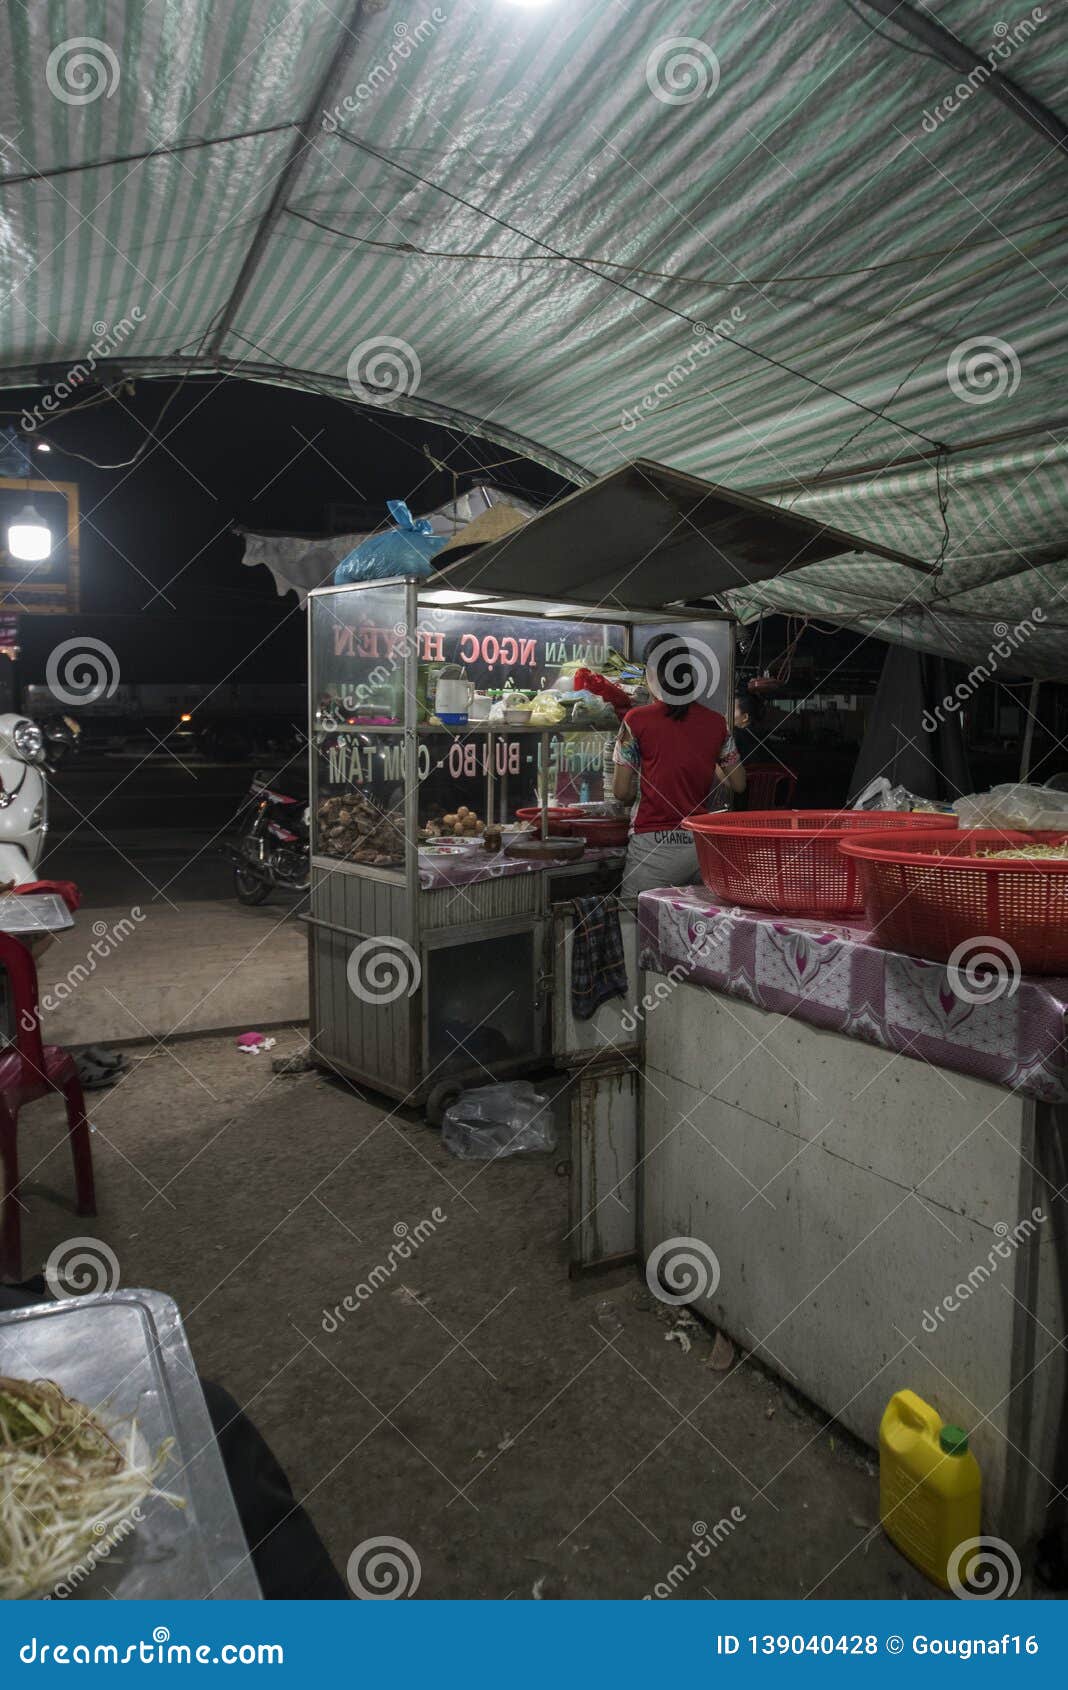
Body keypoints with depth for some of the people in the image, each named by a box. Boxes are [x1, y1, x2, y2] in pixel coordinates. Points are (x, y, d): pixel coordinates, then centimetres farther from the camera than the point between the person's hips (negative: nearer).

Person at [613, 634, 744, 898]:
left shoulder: (637, 720, -5)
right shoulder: (715, 721, 5)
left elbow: (622, 792, -3)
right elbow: (739, 784, 11)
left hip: (655, 845, -4)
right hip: (703, 844, 4)